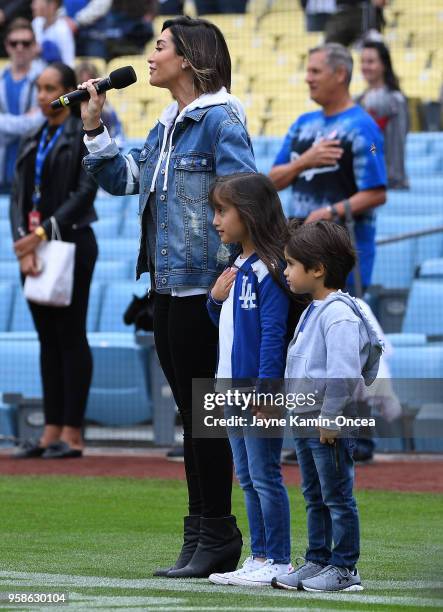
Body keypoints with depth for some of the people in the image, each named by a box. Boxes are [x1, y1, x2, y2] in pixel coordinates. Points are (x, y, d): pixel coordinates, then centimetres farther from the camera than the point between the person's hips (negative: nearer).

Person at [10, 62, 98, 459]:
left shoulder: (83, 136, -5)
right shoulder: (33, 141, 14)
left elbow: (84, 192, -13)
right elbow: (19, 195, 7)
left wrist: (43, 233, -19)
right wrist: (24, 242, -9)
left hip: (71, 244, -6)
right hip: (34, 246, 6)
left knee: (70, 337, -4)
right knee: (48, 340, 7)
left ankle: (72, 434, -3)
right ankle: (52, 431, 9)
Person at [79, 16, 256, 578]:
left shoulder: (220, 120, -11)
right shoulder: (167, 126, 16)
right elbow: (123, 180, 20)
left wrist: (230, 270, -21)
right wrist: (94, 128, 11)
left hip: (202, 286, -9)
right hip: (167, 284, 9)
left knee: (203, 411, -5)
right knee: (189, 412, 11)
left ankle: (218, 537, 1)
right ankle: (201, 533, 16)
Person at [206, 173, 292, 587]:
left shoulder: (268, 270, -14)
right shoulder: (236, 268, 14)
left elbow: (273, 334, -19)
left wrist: (265, 391, -22)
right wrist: (215, 299, 5)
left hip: (259, 391, -9)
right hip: (233, 390, 9)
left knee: (265, 476, -4)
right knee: (247, 479, 12)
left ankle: (278, 562, 1)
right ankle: (259, 558, 18)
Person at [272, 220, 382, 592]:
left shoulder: (339, 313, -18)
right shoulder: (313, 311, 15)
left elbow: (343, 372, -24)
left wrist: (330, 419, -24)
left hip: (331, 427, -10)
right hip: (306, 423, 10)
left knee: (337, 497, -3)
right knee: (314, 498, 16)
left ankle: (344, 569, 2)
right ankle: (317, 562, 23)